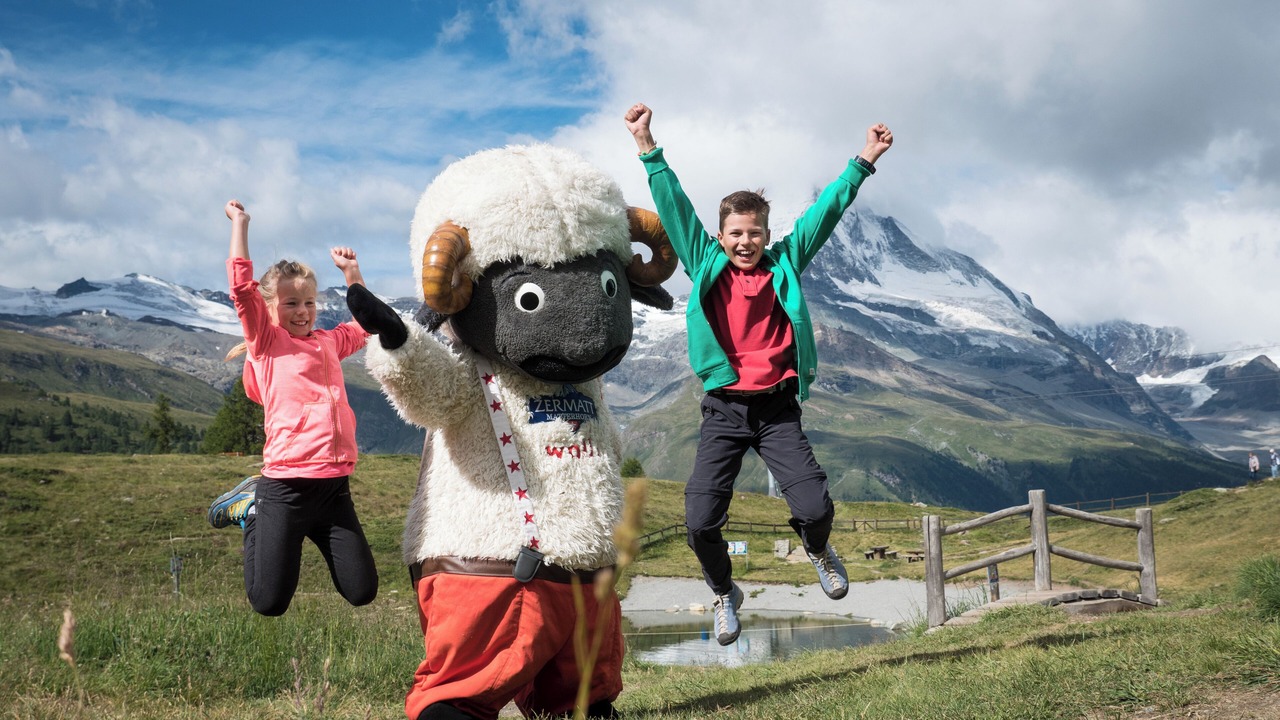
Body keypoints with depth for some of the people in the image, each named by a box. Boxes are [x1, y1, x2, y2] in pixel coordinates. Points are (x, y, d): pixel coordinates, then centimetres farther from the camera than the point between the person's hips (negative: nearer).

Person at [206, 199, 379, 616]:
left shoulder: (328, 342, 16)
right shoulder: (267, 342, 0)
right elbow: (241, 288, -12)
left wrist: (351, 272, 28)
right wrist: (240, 223, -6)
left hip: (335, 488, 5)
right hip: (286, 487, -5)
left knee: (362, 593, 4)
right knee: (269, 603, -1)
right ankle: (252, 509, 23)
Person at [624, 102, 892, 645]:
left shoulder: (784, 264, 6)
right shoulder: (707, 266, 5)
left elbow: (824, 212, 5)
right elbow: (675, 208, 1)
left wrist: (864, 161, 2)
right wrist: (647, 147, -4)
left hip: (778, 409, 0)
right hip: (724, 410, 0)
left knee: (814, 508, -11)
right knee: (700, 523, -7)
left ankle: (818, 551, 29)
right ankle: (724, 593, 25)